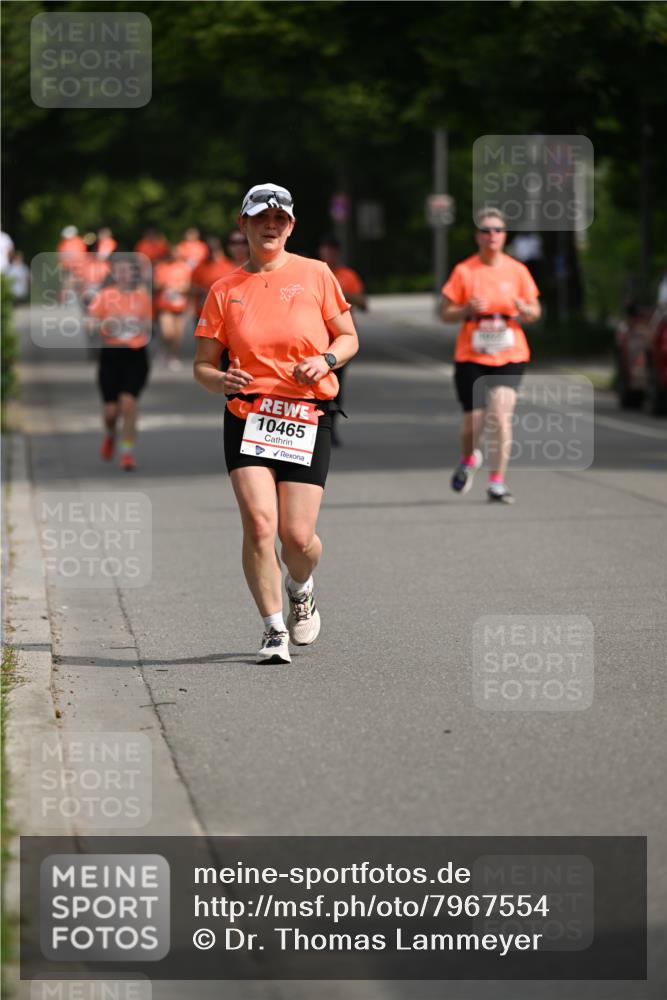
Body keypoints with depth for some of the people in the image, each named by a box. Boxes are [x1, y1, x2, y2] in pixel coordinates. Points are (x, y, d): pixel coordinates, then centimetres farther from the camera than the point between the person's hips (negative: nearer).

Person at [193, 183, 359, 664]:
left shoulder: (315, 274, 5)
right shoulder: (225, 290, 6)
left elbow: (348, 338, 11)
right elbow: (203, 365, 8)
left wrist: (325, 361, -10)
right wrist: (221, 380, -14)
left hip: (307, 418, 0)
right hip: (246, 418, 0)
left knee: (298, 536, -5)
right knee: (259, 523, -17)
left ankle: (301, 589, 31)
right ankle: (274, 630, -4)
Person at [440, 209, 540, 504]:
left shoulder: (517, 270, 3)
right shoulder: (464, 271, -1)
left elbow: (534, 313, 10)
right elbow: (446, 313, 2)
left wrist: (525, 310, -13)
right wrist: (468, 310, -18)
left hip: (509, 357, 0)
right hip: (471, 357, 0)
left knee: (500, 415, -17)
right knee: (474, 421, 0)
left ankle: (497, 482, -9)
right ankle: (469, 459, 35)